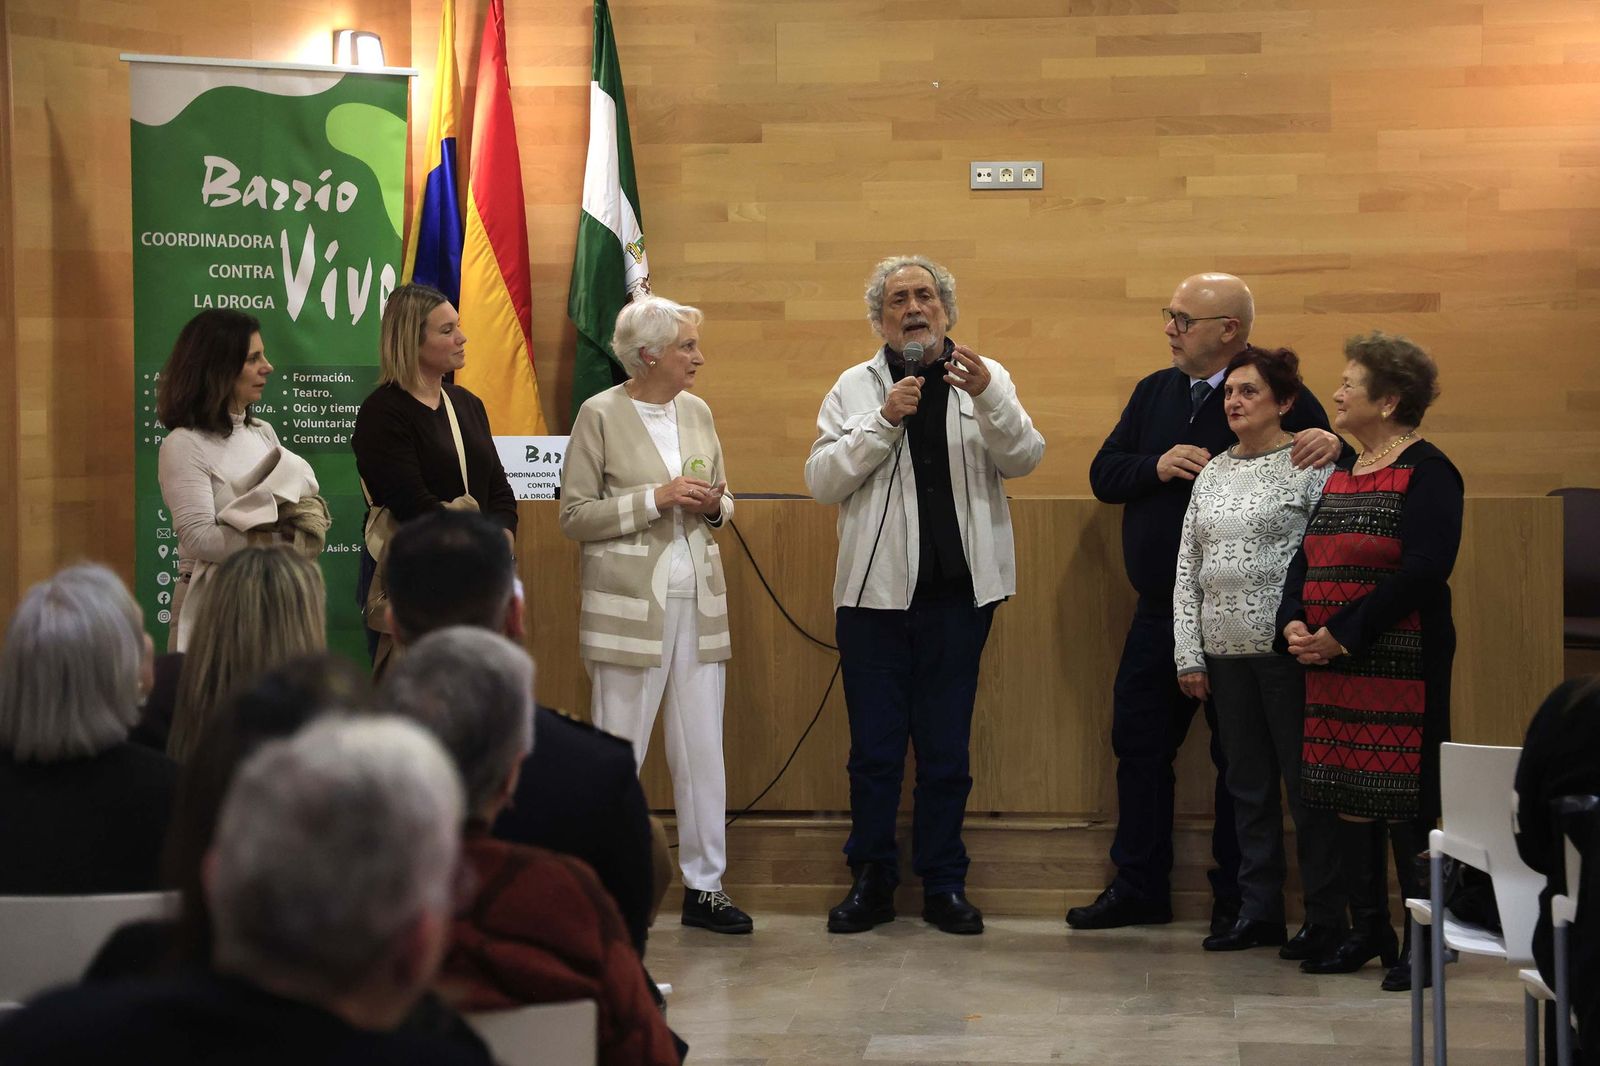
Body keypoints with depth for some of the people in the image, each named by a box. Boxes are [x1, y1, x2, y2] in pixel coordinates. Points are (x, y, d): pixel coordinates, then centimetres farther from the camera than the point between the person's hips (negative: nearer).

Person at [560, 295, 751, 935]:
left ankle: (704, 886, 13)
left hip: (698, 600, 5)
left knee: (703, 749, 5)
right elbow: (574, 516, -7)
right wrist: (657, 498, -15)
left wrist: (714, 504, -3)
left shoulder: (697, 413, 11)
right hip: (629, 604, -5)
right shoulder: (600, 416, -5)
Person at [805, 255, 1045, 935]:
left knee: (946, 750, 7)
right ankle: (871, 882, 16)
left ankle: (944, 884, 17)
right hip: (875, 592, 0)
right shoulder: (856, 387, 5)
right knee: (874, 749, 5)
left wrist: (985, 395, -24)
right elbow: (822, 480, -3)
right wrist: (884, 420, -14)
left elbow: (1023, 459, -8)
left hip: (957, 592, 0)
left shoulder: (986, 379, 5)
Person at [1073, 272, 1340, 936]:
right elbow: (1103, 476, 9)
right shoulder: (1154, 393, 12)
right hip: (1160, 610, 6)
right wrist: (1157, 466, -10)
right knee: (1140, 742, 11)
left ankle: (1236, 899, 13)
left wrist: (1331, 447, -31)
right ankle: (1138, 887, 23)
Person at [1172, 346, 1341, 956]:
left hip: (1288, 652, -6)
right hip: (1226, 654, 6)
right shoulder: (1214, 472, 14)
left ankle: (1326, 920, 5)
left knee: (1307, 785, -2)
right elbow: (1187, 568, 14)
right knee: (1248, 786, 11)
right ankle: (1259, 912, 19)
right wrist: (1189, 654, 9)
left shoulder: (1310, 465, -4)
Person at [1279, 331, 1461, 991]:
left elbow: (1423, 571, -18)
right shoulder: (1341, 473, 16)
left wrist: (1344, 632, -19)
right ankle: (1367, 932, 18)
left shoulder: (1426, 473, -9)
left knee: (1404, 802, -5)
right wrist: (1294, 624, -3)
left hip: (1399, 664, -8)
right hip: (1332, 666, 8)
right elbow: (1306, 559, 15)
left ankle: (1424, 942, 3)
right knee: (1347, 798, 9)